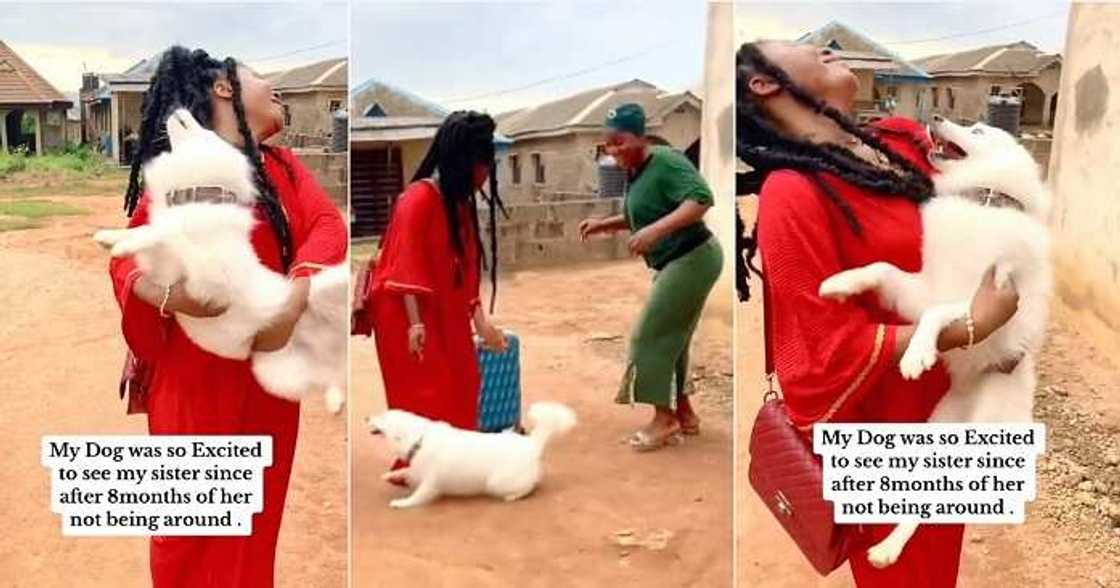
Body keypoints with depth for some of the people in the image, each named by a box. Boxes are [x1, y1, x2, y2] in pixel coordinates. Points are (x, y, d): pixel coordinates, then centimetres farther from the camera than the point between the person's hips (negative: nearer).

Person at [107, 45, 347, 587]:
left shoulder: (282, 167, 10)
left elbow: (327, 225, -6)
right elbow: (125, 259, -5)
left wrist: (294, 299, -25)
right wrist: (168, 295, -27)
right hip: (192, 376, -3)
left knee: (253, 525, 11)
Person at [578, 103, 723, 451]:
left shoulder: (666, 162, -18)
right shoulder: (634, 173, 10)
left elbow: (701, 199, -31)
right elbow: (639, 218, 24)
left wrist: (656, 230, -38)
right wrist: (603, 224, 9)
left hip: (692, 260, -10)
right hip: (675, 264, 10)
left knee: (651, 336, -7)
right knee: (670, 338, 15)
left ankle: (665, 418, 3)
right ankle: (684, 414, 26)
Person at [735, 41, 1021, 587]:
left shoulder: (903, 137, -1)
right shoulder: (792, 195, -25)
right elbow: (833, 352, -24)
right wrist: (972, 326, -24)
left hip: (950, 403, 7)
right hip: (886, 427, -7)